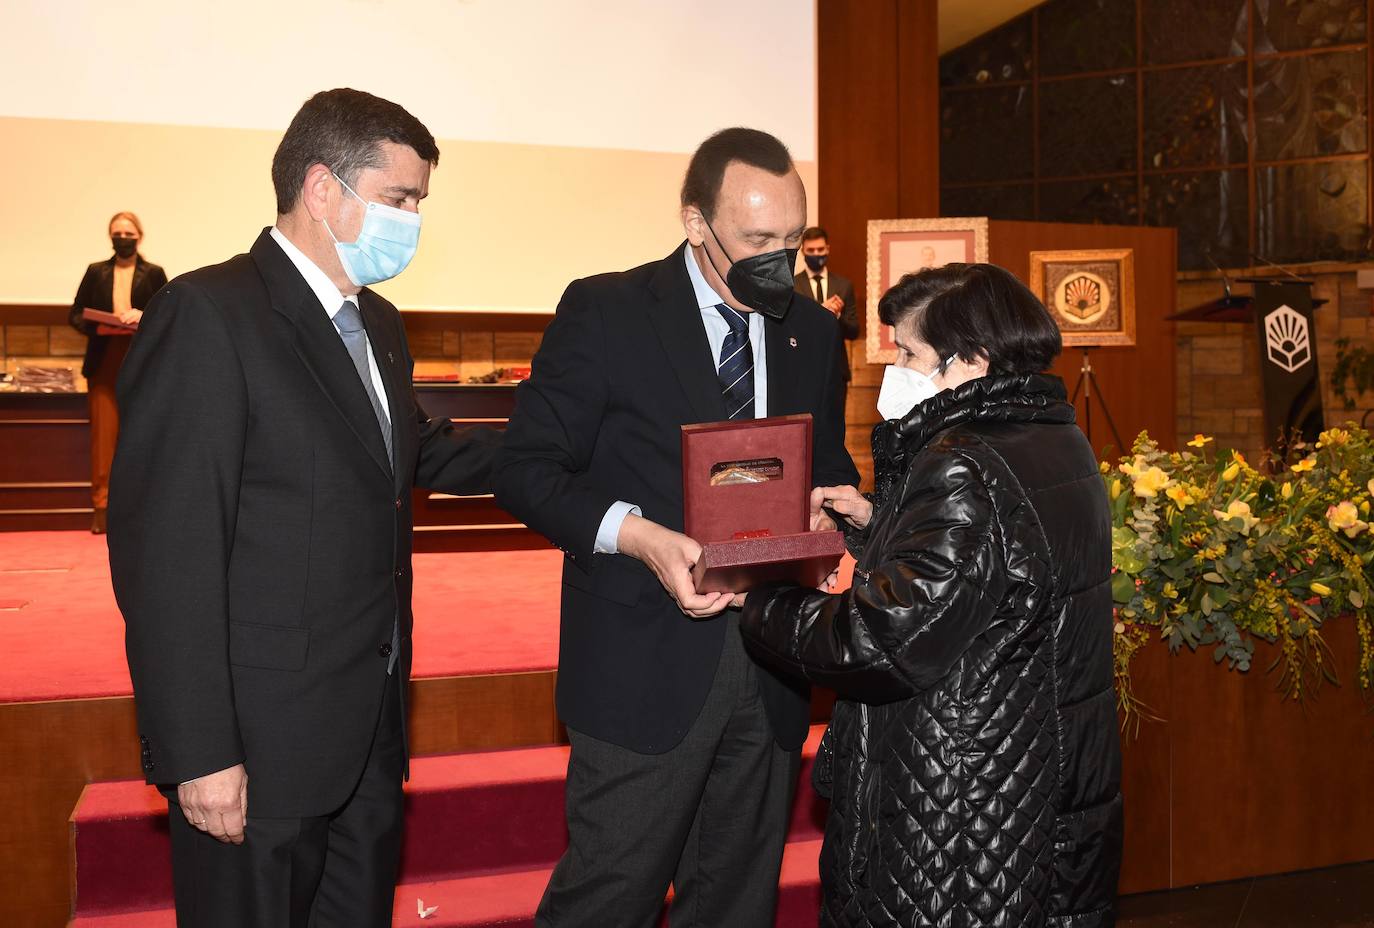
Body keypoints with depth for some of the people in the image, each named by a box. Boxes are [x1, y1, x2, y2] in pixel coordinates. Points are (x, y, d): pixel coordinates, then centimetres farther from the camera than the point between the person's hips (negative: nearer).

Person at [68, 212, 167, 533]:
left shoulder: (153, 274, 7)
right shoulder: (96, 272, 13)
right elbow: (75, 314, 11)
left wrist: (145, 316, -16)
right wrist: (93, 326, -10)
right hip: (104, 364, 1)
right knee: (103, 433, -3)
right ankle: (100, 506, 0)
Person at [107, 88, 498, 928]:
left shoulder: (377, 323, 12)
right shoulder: (207, 315, -16)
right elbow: (165, 552, -19)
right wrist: (199, 755, -20)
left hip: (372, 729, 8)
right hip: (260, 743, -8)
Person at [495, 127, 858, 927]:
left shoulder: (813, 332, 9)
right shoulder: (604, 312, -6)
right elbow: (527, 469, -8)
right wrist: (638, 537, -24)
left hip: (771, 669, 5)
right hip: (648, 665, -5)